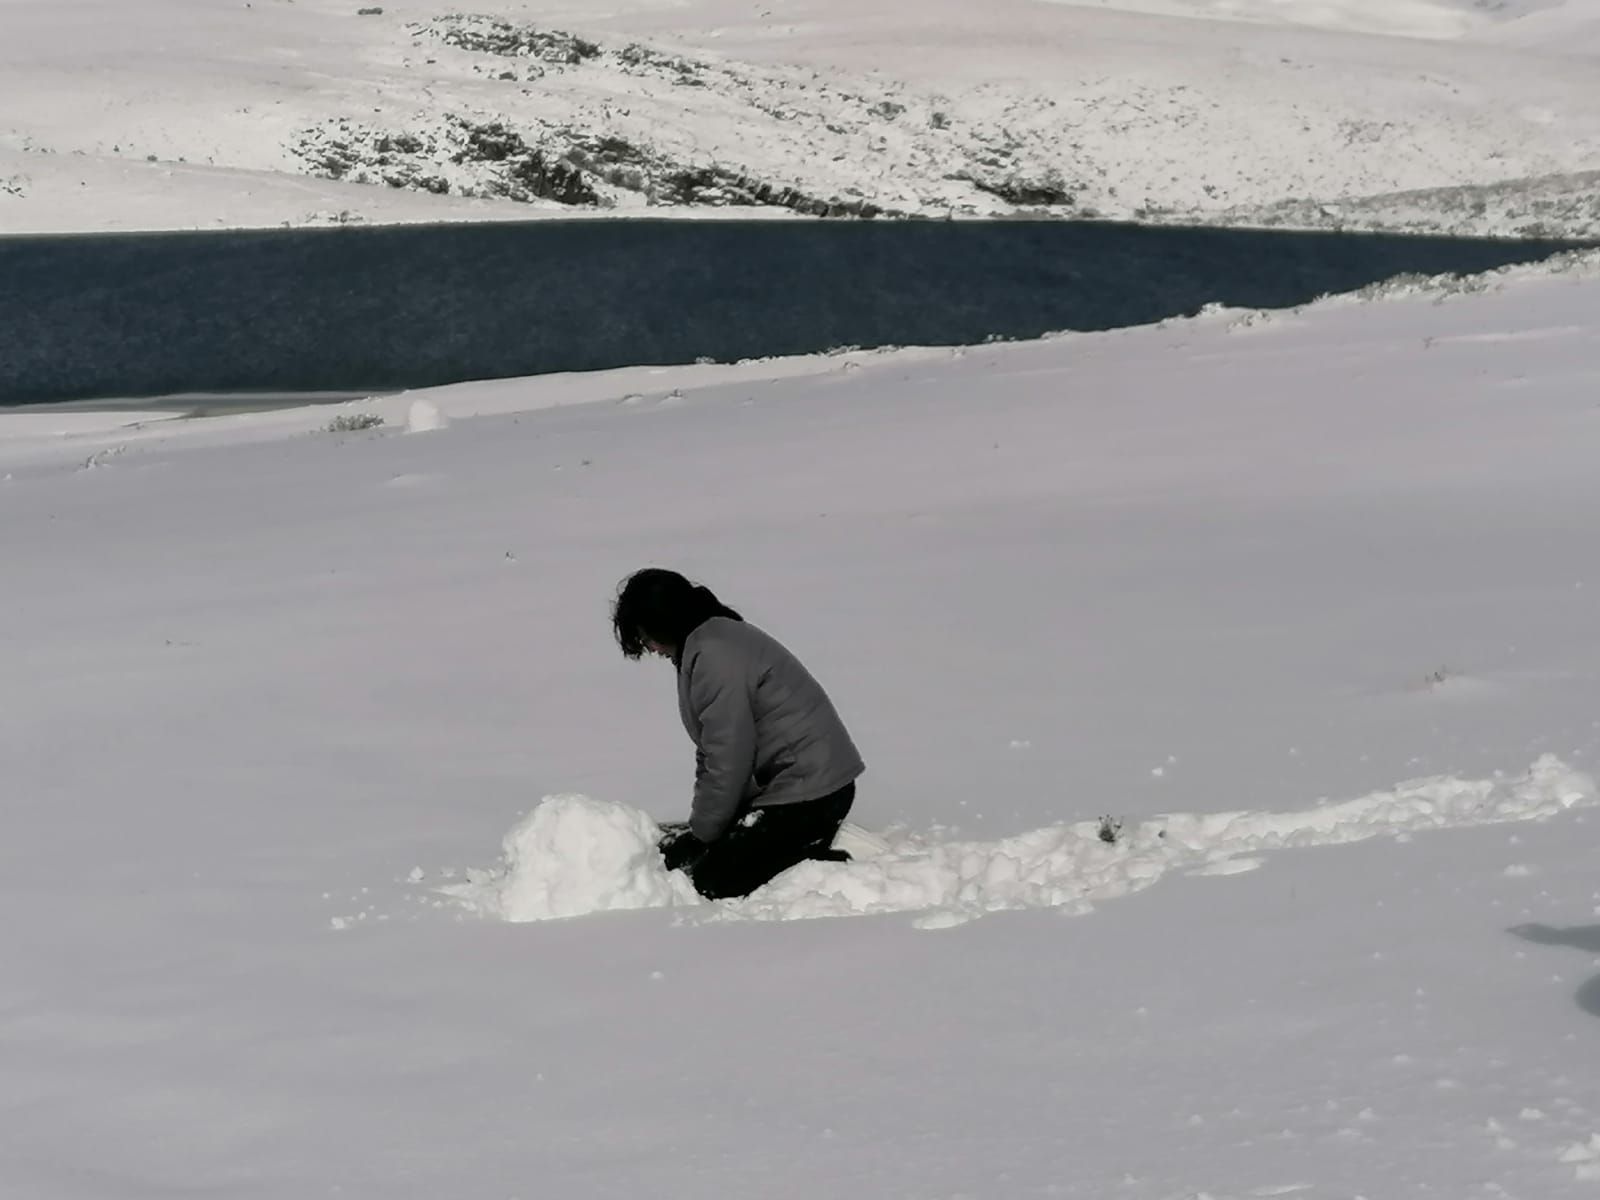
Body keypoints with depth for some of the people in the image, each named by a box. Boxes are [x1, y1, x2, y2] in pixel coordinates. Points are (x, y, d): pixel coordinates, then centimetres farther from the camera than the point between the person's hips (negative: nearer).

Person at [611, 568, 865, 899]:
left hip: (807, 791, -11)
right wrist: (699, 821, 11)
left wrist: (700, 832, -7)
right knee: (674, 856, 10)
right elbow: (713, 753, 17)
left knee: (711, 882, -13)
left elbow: (727, 761, -19)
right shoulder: (717, 638, 13)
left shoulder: (714, 656, -20)